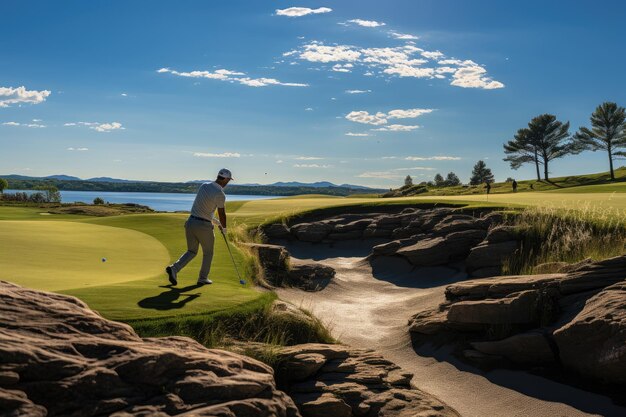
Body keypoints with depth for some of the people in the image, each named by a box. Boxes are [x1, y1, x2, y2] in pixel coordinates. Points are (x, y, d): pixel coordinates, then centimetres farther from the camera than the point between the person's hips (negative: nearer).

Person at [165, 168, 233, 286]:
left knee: (192, 251, 17)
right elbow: (222, 214, -8)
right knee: (208, 253, 17)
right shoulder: (220, 194, -16)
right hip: (204, 226, -6)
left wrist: (215, 221, 24)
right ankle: (203, 278, 23)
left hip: (191, 222, 6)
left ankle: (174, 268, -4)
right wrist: (224, 228, 12)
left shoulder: (204, 185, 8)